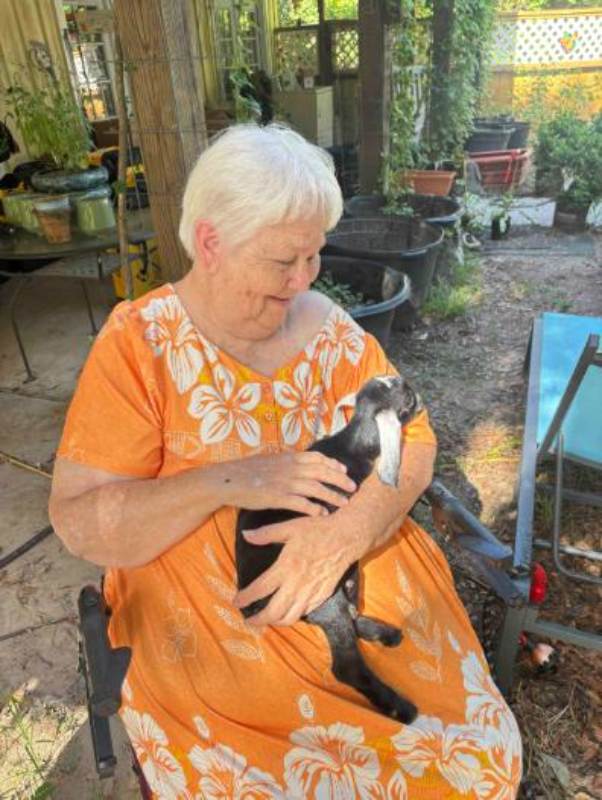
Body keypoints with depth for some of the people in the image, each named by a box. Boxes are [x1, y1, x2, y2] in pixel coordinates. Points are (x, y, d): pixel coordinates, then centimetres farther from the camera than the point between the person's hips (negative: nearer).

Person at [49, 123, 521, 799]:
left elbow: (412, 440, -3)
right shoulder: (139, 341, -11)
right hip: (207, 626, -2)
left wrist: (346, 532, -22)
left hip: (358, 583, 3)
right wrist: (225, 482, -26)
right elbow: (79, 525, -13)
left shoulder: (323, 322, -1)